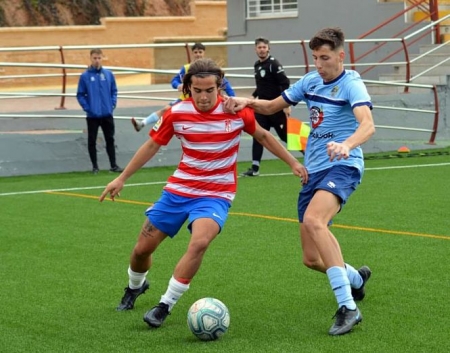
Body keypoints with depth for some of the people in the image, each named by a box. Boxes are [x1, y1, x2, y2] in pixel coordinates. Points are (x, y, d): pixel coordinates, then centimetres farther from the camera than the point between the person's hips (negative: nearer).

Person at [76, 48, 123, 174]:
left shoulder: (109, 74, 2)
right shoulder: (85, 76, -6)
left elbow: (114, 91, 8)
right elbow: (80, 95, -3)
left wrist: (112, 105, -4)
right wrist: (87, 108, -11)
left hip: (107, 114, 2)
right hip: (92, 116, -2)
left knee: (110, 140, 8)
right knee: (92, 141, 5)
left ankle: (113, 165, 15)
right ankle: (95, 166, 14)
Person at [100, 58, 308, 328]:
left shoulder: (236, 111, -12)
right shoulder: (176, 113, -9)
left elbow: (263, 136, 6)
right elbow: (152, 145, 6)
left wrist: (293, 162, 5)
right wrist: (122, 178, 7)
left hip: (216, 194, -2)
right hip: (179, 189, 3)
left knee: (199, 243, -31)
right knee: (143, 248, 7)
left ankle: (165, 306, -17)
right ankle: (135, 286, 43)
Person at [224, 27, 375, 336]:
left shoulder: (351, 84, -11)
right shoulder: (310, 81, 9)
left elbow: (368, 125, -29)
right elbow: (273, 106, 22)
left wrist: (347, 144, -50)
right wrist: (248, 102, 1)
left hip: (342, 166, -7)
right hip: (313, 169, 7)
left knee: (314, 221, -35)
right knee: (312, 258, 7)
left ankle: (348, 307, -34)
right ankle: (356, 278, 41)